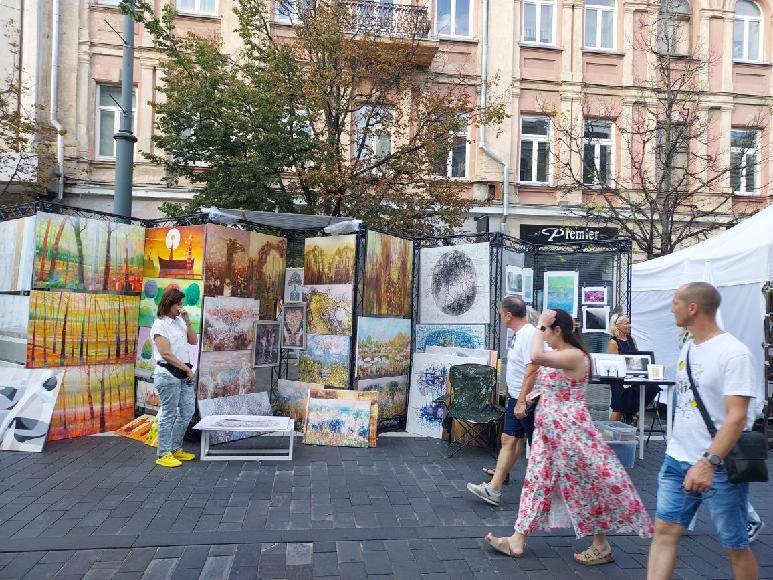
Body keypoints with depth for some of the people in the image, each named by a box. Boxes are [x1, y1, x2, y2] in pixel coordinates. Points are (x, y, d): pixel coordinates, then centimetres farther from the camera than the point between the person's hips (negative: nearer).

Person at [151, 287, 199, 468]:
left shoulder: (179, 321, 13)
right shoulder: (160, 325, -10)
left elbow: (193, 341, 12)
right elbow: (166, 354, -15)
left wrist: (187, 321, 1)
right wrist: (187, 369, -11)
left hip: (184, 373, 8)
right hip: (168, 374, -8)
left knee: (188, 411, 11)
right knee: (168, 415, -2)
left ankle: (176, 448, 25)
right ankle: (164, 455, 9)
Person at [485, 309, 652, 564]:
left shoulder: (574, 356, -20)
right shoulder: (558, 355, 9)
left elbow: (536, 357, -36)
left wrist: (539, 326, -25)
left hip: (569, 430, -10)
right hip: (549, 430, 10)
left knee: (586, 485, 3)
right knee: (538, 481, 11)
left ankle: (602, 547, 20)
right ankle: (518, 540, 18)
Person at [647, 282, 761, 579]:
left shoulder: (733, 353, -15)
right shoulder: (688, 348, 9)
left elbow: (736, 417, -22)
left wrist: (708, 463, -29)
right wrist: (679, 449, 17)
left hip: (719, 467, -7)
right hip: (677, 460, 7)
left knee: (735, 545, 9)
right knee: (664, 530, 5)